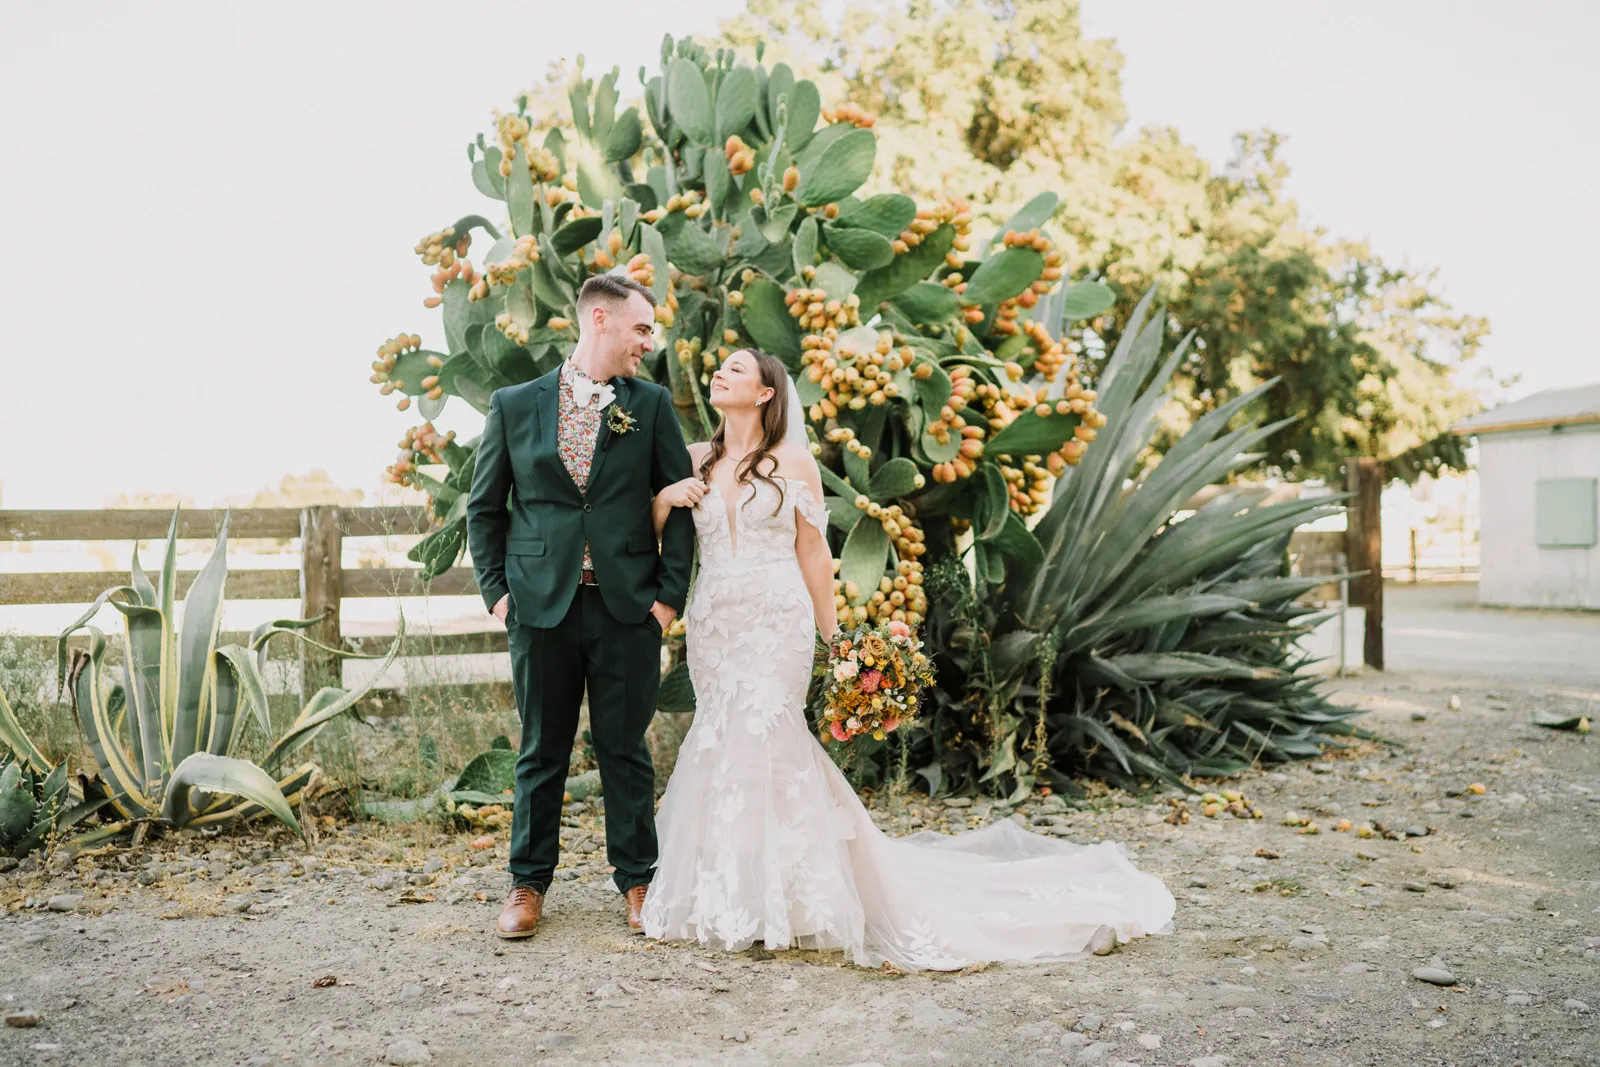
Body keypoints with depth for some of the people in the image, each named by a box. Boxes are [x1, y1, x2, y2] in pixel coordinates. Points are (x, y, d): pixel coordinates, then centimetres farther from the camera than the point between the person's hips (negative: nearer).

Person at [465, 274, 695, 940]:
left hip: (628, 609, 0)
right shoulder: (514, 405, 4)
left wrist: (671, 593, -1)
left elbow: (679, 502, 6)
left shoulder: (651, 405, 6)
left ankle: (637, 879, 21)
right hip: (541, 607, 0)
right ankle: (529, 883, 21)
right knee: (542, 753, 9)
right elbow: (485, 507, 9)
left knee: (625, 750, 7)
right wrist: (495, 590, 1)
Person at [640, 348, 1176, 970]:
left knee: (758, 738, -12)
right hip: (713, 623, 4)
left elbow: (813, 552, 2)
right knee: (725, 742, 4)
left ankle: (763, 899, 0)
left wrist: (832, 638, -1)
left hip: (777, 622, -4)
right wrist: (664, 498, -7)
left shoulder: (793, 461, 2)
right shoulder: (695, 461, 12)